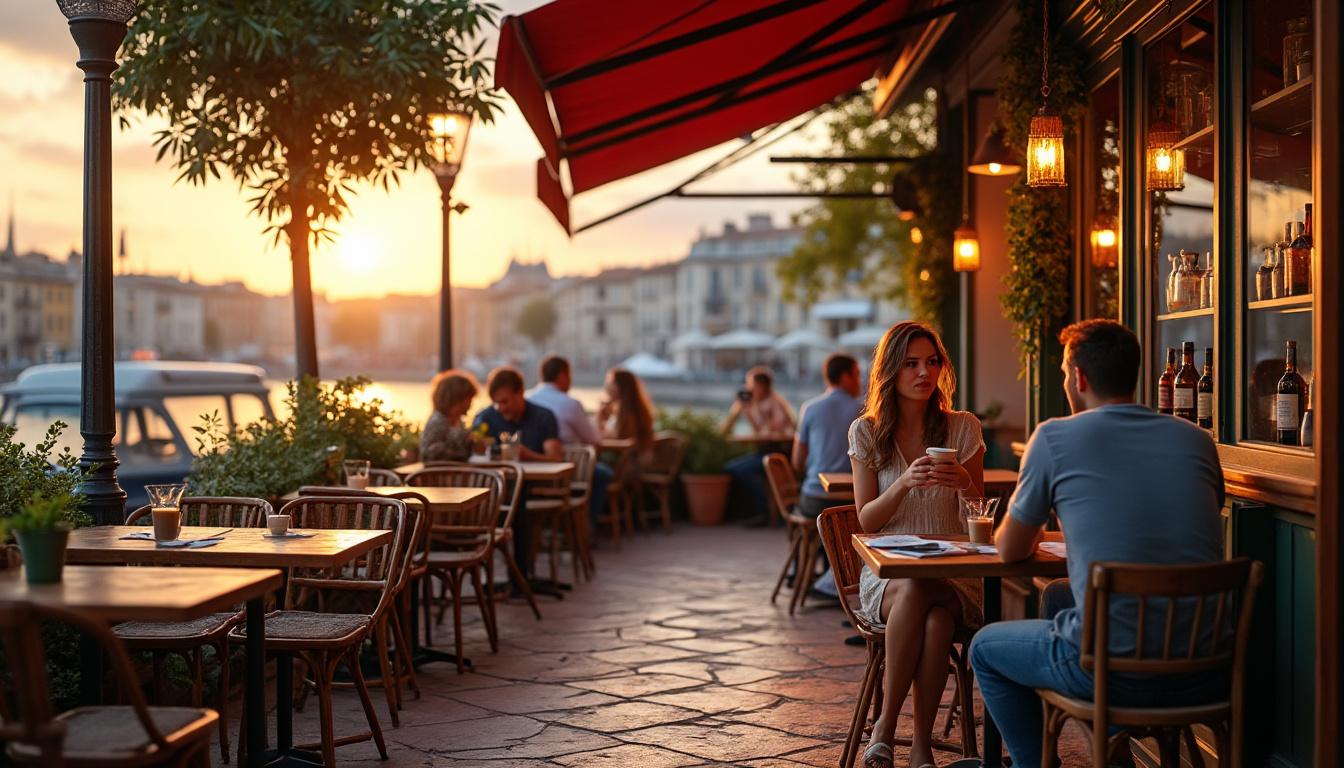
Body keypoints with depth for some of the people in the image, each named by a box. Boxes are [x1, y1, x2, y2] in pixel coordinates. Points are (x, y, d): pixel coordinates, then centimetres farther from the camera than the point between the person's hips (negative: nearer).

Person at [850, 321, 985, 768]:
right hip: (886, 571, 0)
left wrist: (965, 483, -16)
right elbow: (866, 521, 0)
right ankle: (887, 728, -23)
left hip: (953, 569, 0)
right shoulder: (866, 432, 4)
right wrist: (904, 484, -19)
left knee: (938, 611, -35)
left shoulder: (963, 428, 5)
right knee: (915, 590, -37)